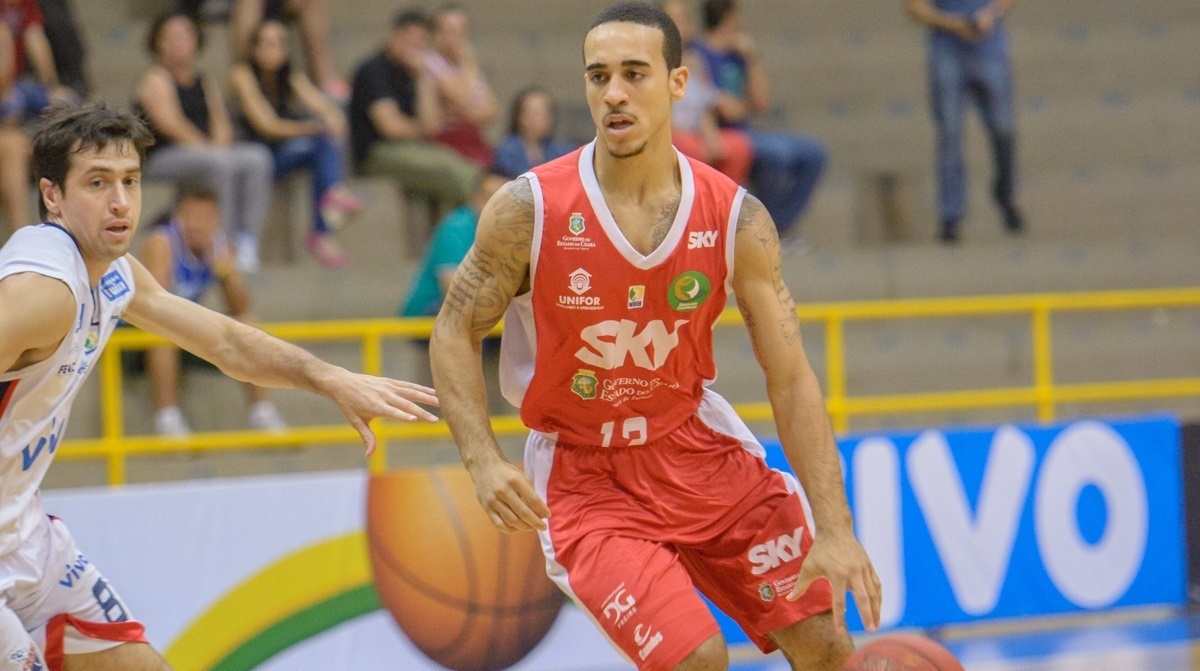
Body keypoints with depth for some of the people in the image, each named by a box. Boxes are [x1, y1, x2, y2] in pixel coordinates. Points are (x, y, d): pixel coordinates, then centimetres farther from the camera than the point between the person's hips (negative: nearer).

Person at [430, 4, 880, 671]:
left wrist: (835, 531, -16)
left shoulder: (737, 217, -11)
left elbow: (791, 377, -9)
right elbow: (456, 331, -5)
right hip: (583, 473, -3)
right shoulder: (529, 209, -17)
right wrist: (484, 461, -21)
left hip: (697, 445, 4)